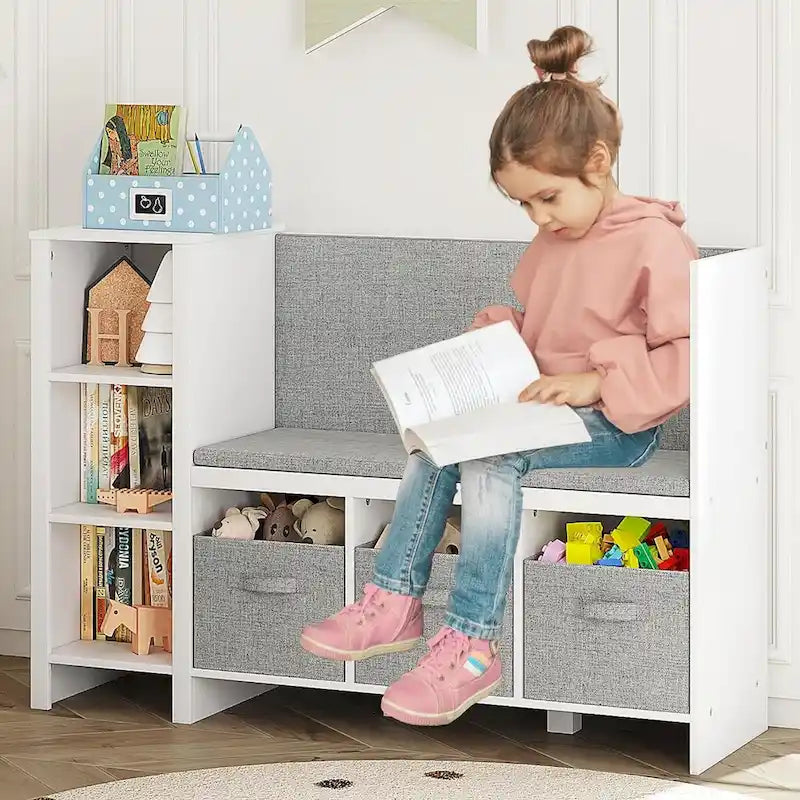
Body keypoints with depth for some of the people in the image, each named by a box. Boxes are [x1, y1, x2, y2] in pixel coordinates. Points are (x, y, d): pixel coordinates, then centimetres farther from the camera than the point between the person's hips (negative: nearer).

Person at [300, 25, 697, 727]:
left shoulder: (656, 243, -14)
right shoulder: (551, 242, 13)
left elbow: (690, 354, -20)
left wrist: (599, 382, -24)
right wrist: (499, 328, 7)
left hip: (618, 425, -9)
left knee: (490, 456, -29)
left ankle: (473, 645, -28)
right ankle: (396, 602, -10)